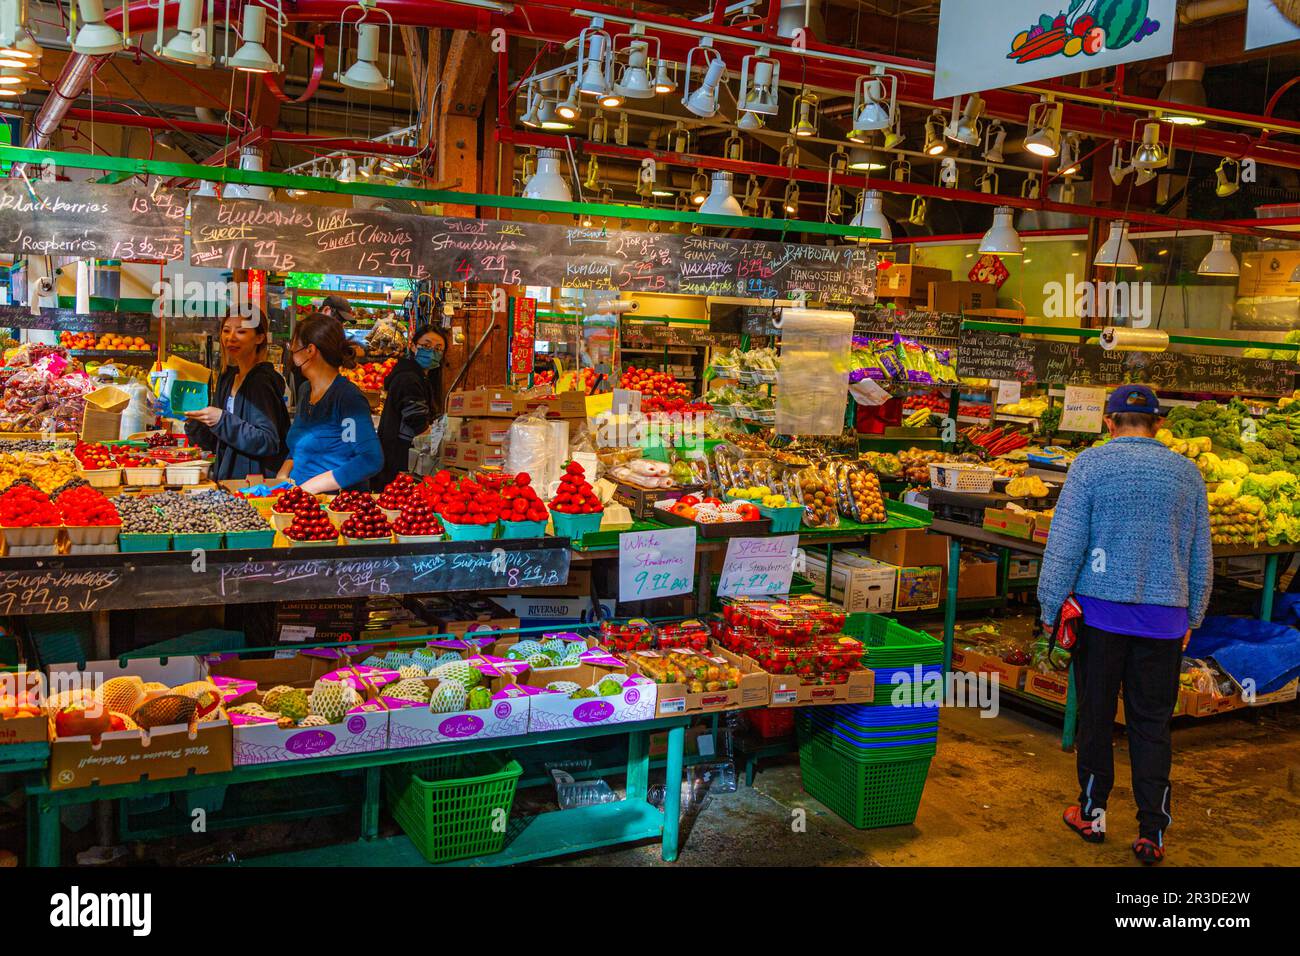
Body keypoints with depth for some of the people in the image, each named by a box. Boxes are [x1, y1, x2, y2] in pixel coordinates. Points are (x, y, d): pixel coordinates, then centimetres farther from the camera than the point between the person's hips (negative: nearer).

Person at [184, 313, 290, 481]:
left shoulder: (262, 381, -10)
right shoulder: (227, 378, 12)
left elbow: (269, 442, -18)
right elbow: (216, 443, 17)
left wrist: (222, 420, -23)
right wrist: (193, 420, -1)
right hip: (227, 480, 7)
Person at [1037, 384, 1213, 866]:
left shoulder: (1091, 464, -5)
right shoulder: (1187, 472, 5)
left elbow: (1066, 542, -8)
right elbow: (1201, 555, 10)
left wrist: (1051, 607, -1)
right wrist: (1192, 618, 19)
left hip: (1100, 609, -2)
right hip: (1164, 616, 2)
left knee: (1095, 715, 10)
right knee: (1152, 725, 7)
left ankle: (1092, 814, 21)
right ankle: (1152, 833, 8)